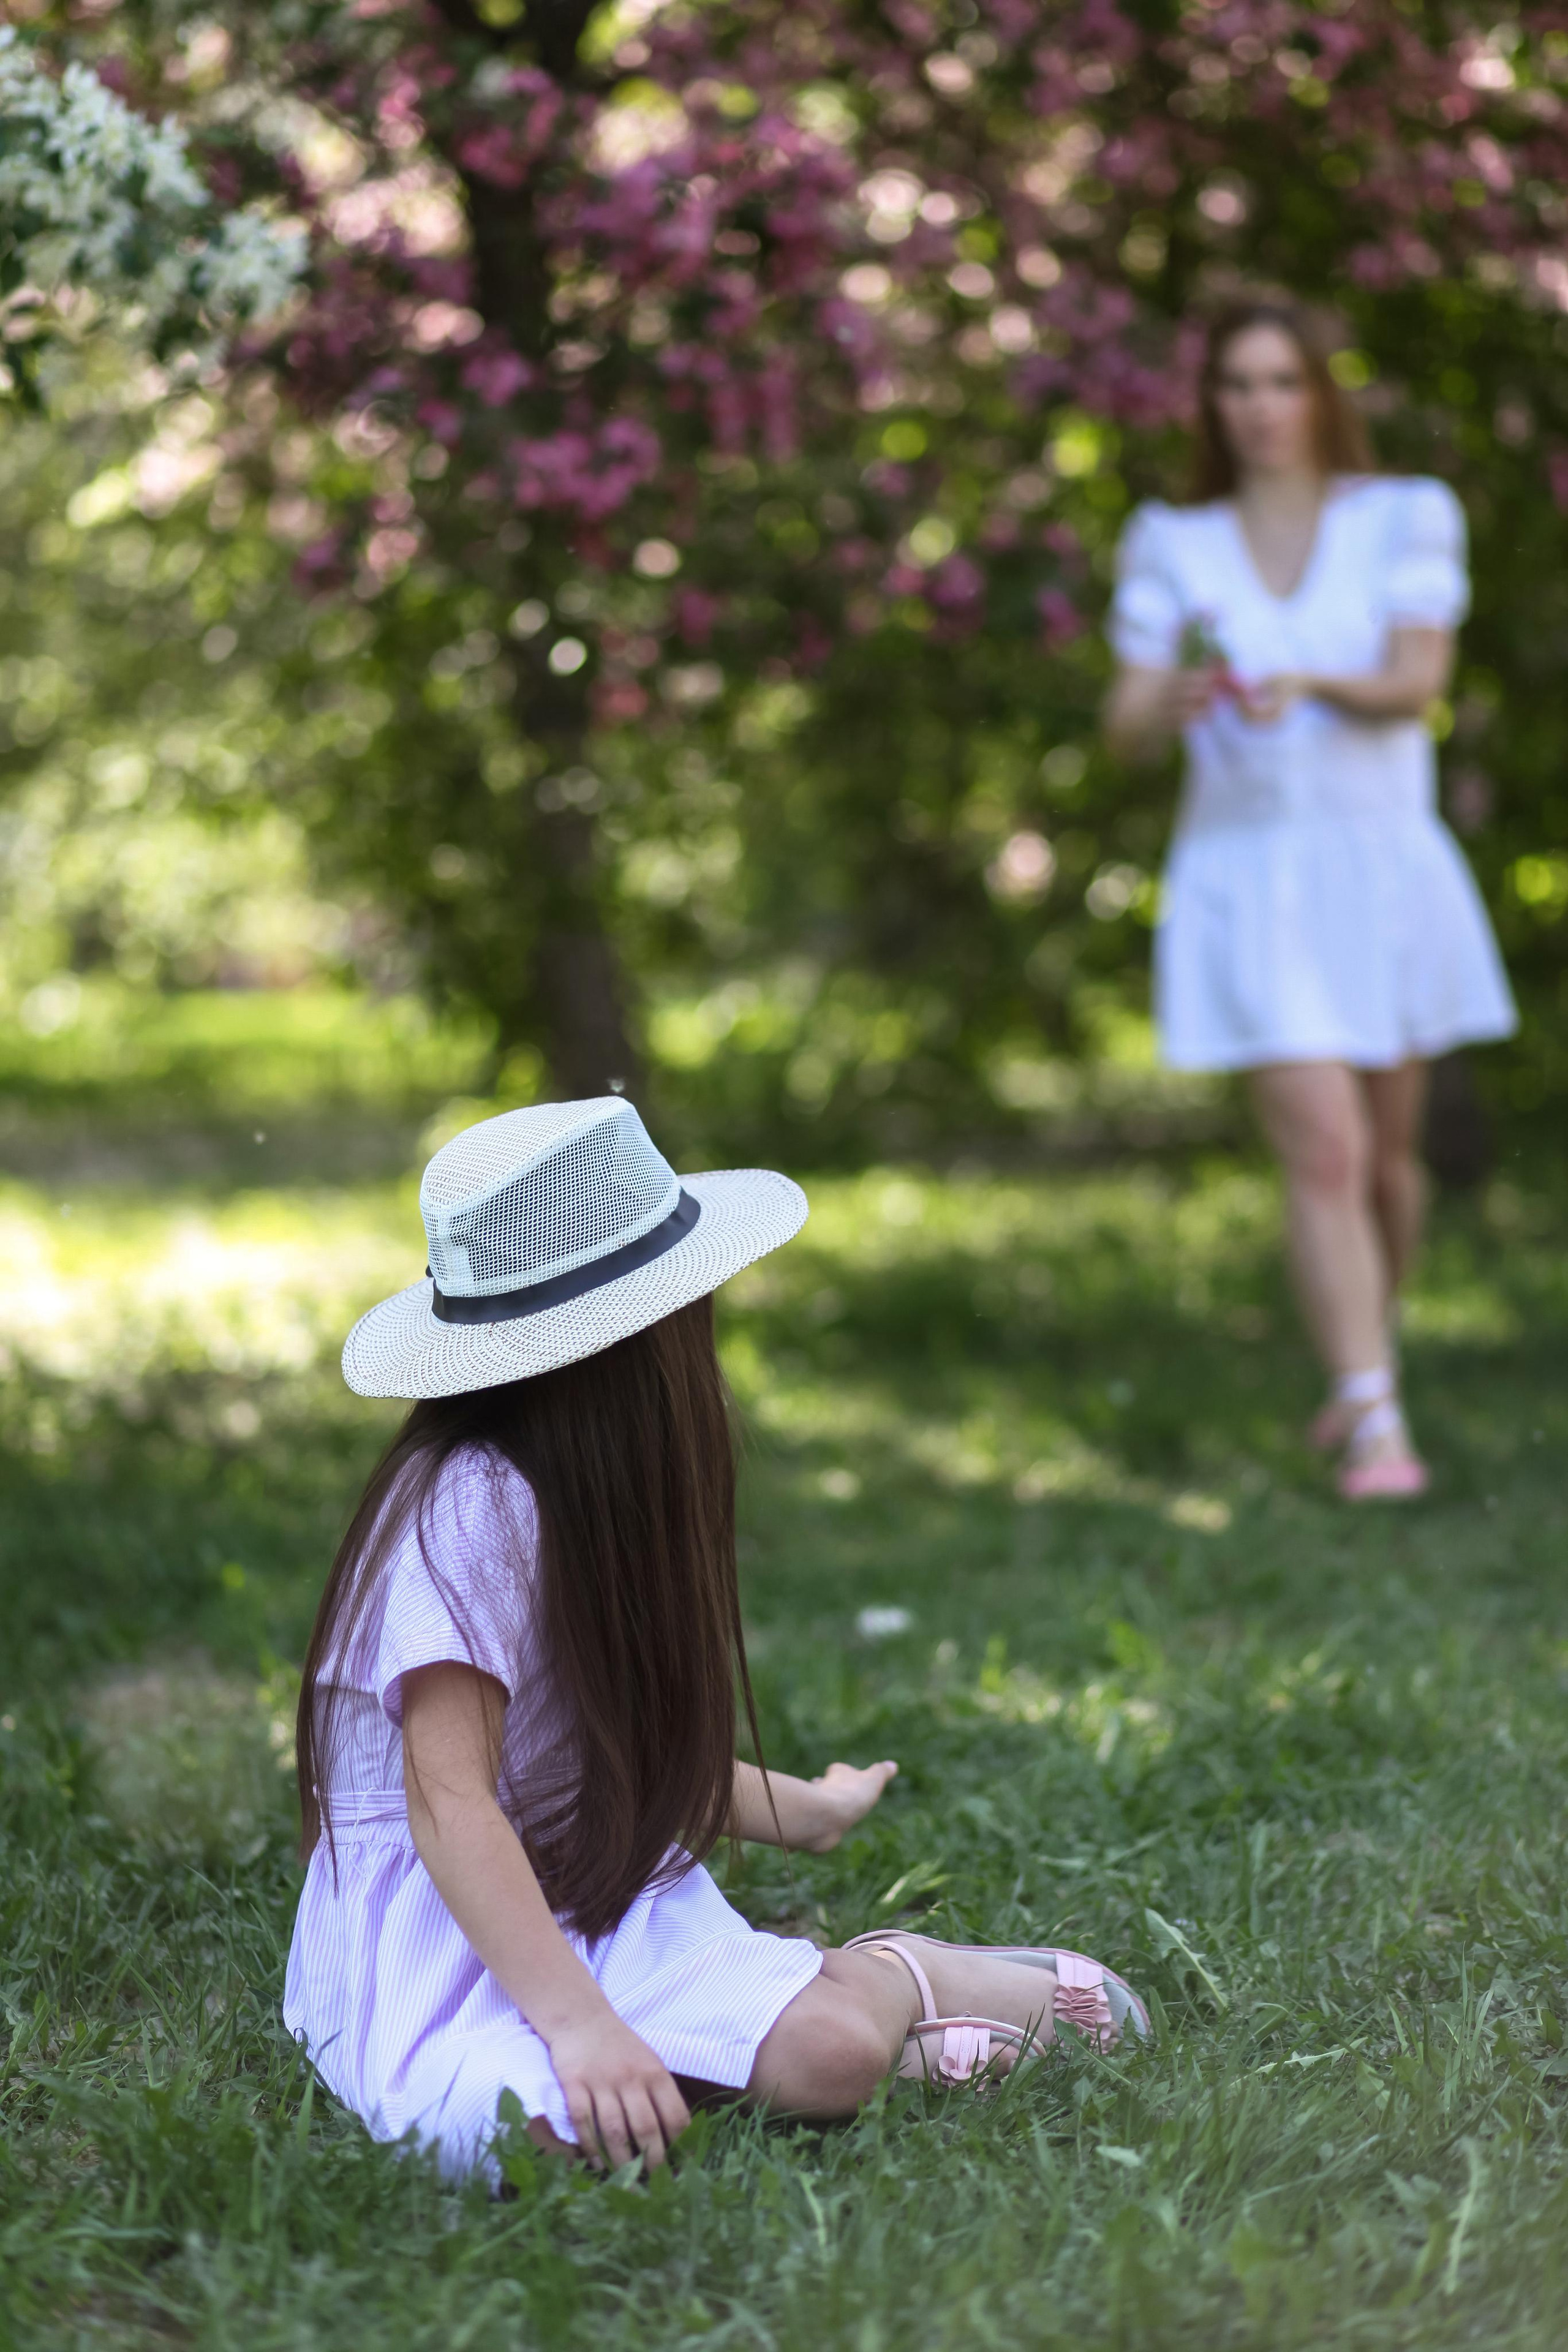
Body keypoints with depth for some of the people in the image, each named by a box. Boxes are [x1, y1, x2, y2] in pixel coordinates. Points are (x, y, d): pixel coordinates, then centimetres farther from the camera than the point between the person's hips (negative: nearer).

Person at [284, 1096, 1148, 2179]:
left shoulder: (585, 1485, 11)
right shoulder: (472, 1505, -21)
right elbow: (449, 1801, -25)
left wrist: (796, 1814, 37)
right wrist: (576, 2021, -33)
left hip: (594, 1903, 7)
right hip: (445, 1956, -7)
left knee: (834, 2051, -22)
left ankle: (897, 1975, 7)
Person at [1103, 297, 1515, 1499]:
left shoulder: (1406, 517, 1)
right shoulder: (1172, 544, 4)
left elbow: (1418, 681, -12)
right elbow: (1127, 727, -3)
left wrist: (1308, 685, -31)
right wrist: (1178, 698, -27)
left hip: (1384, 868, 1)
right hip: (1247, 879, -1)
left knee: (1390, 1150, 13)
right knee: (1325, 1155, -14)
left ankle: (1366, 1361, 38)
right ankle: (1378, 1428, -14)